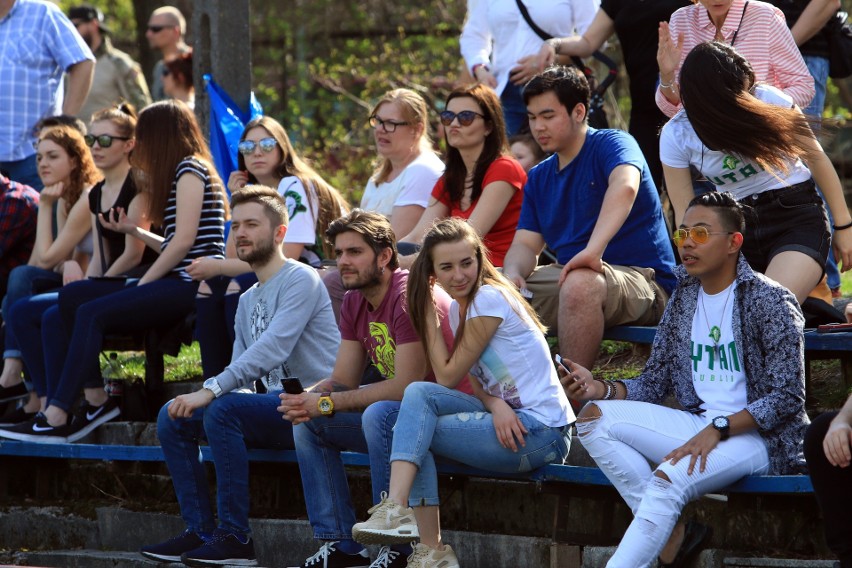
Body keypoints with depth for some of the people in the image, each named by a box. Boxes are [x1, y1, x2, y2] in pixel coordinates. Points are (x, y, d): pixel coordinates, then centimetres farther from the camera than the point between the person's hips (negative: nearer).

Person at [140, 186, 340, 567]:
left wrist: (212, 389, -29)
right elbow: (241, 371, 20)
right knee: (173, 417, -4)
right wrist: (209, 393, -3)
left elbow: (273, 349, -22)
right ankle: (199, 532, -6)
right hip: (273, 406, 9)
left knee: (223, 410, -31)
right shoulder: (248, 300, 20)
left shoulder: (300, 280, -9)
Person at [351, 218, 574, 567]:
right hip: (509, 419, 8)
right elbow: (477, 381, 8)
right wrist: (496, 404, -16)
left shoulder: (490, 299, -13)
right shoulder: (458, 307, 14)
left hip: (542, 432, -8)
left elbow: (448, 376, -9)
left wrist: (428, 313, -1)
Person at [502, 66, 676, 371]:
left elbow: (625, 186, -29)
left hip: (642, 280, -7)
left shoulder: (611, 144, -7)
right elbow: (525, 243, 10)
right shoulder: (539, 178, 17)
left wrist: (593, 251, -43)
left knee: (579, 283, -39)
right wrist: (512, 274, -15)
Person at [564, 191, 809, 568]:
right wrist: (602, 390, -8)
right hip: (698, 427, 7)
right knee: (594, 418, -12)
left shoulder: (769, 301, -8)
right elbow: (654, 383, 13)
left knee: (669, 479, -34)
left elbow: (787, 399, -12)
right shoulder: (684, 299, 12)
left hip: (756, 436, -7)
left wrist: (717, 430, -23)